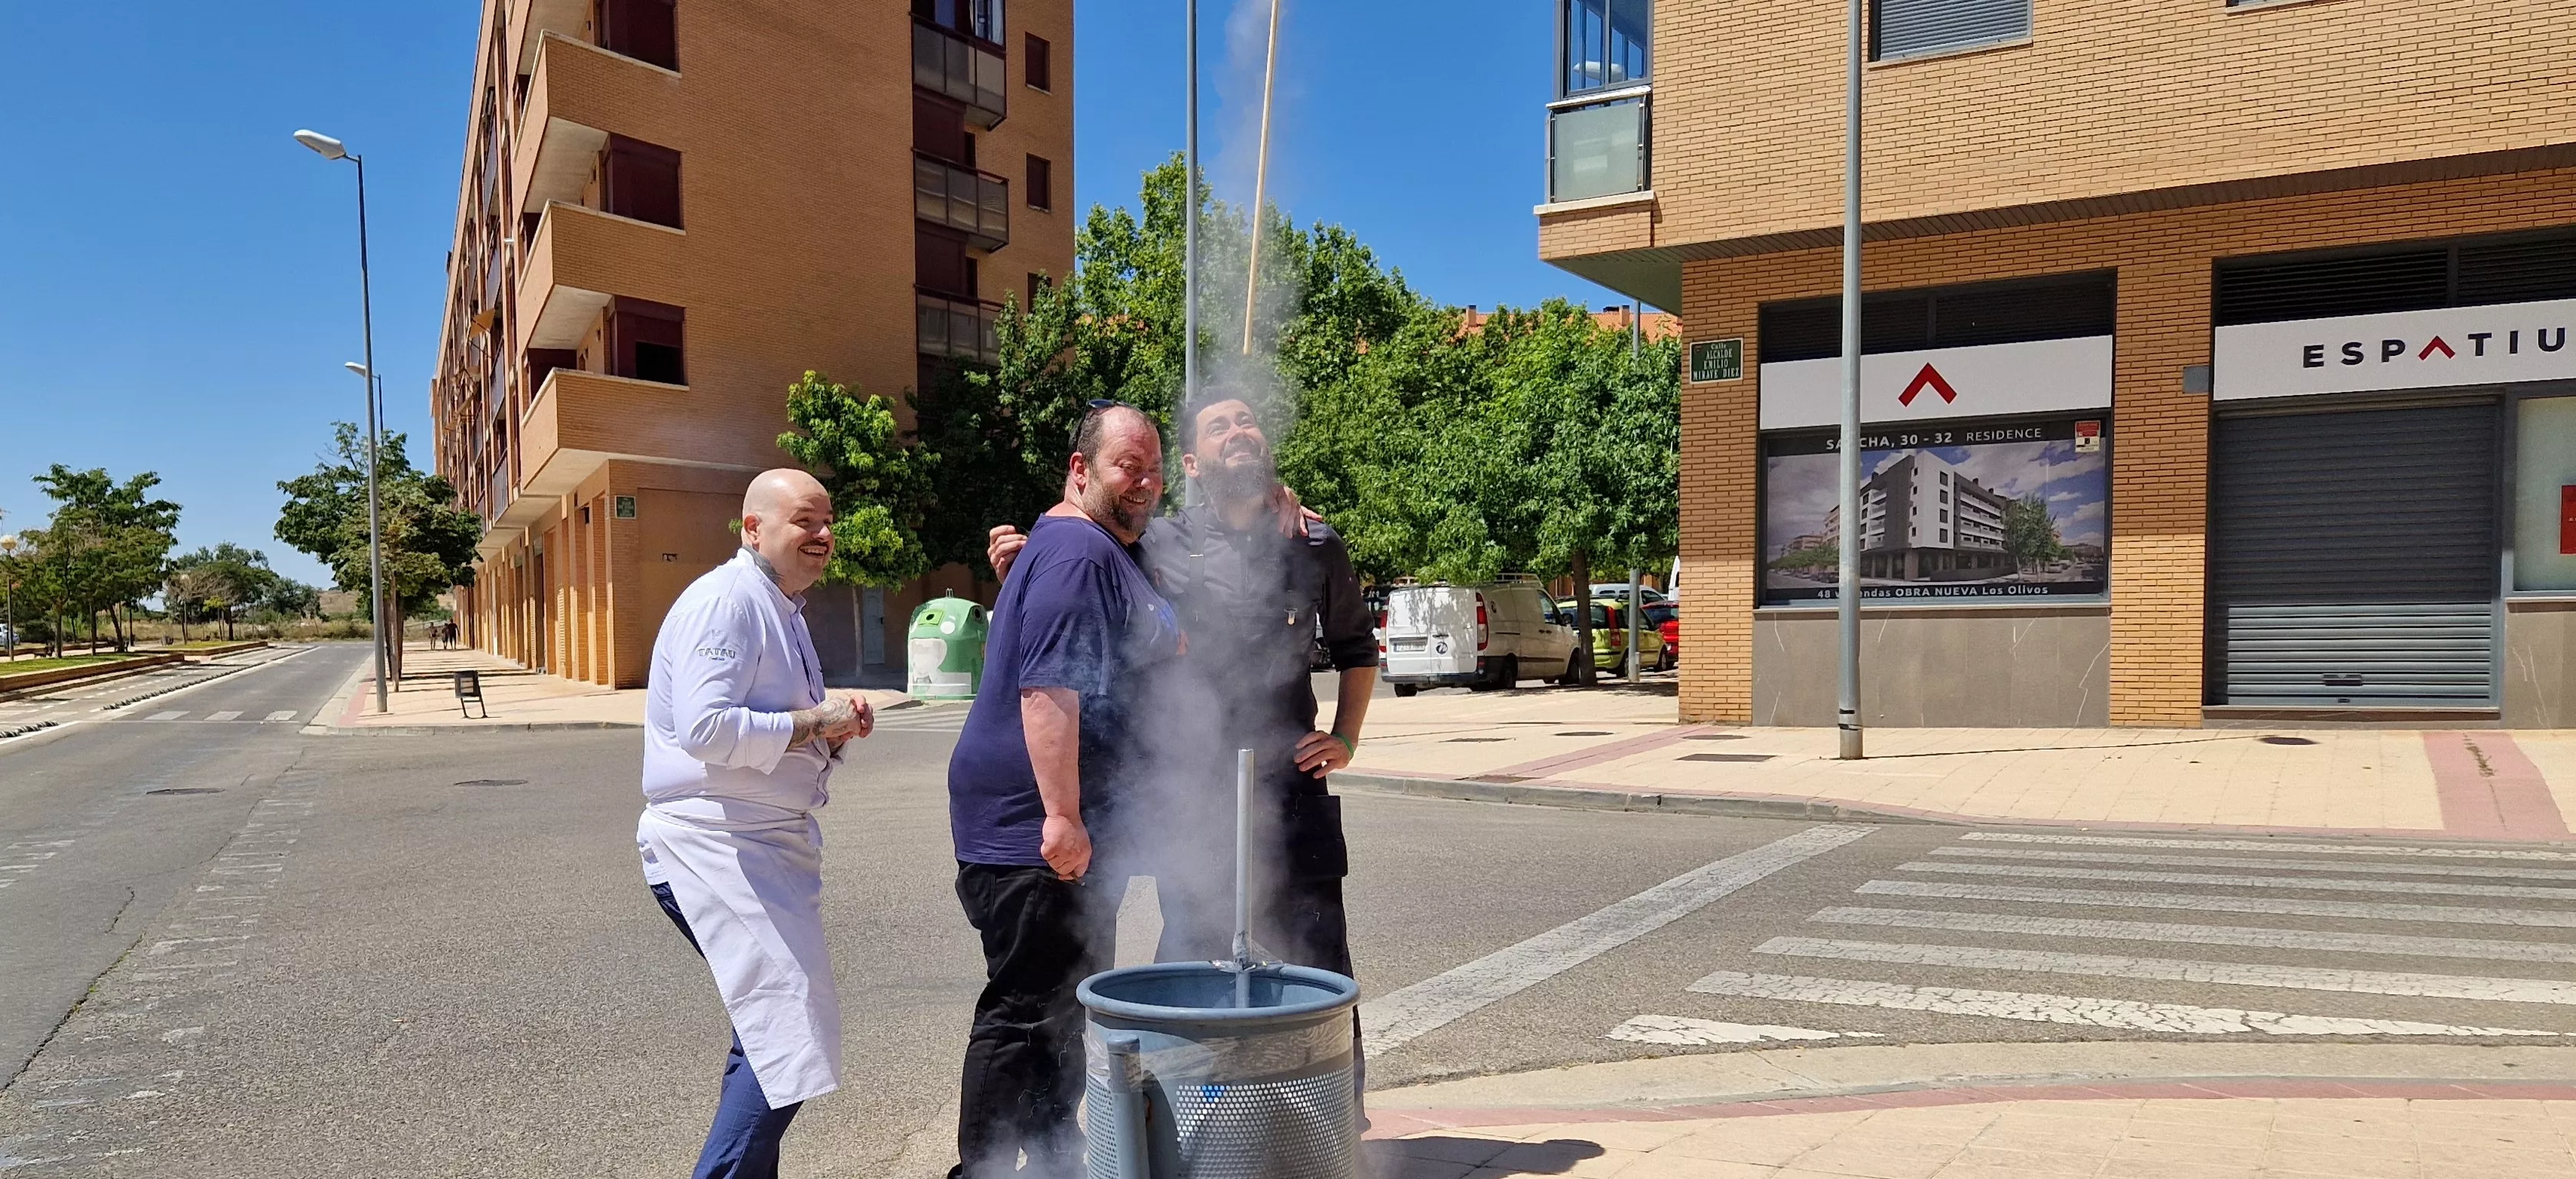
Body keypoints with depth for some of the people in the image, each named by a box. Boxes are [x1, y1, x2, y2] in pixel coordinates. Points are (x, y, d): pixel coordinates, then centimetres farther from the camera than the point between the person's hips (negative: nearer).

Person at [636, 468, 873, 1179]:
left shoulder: (781, 608, 19)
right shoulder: (726, 601, -15)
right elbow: (706, 729, -26)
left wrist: (835, 722, 6)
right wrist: (814, 723, -18)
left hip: (764, 846, 11)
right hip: (713, 847, -11)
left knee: (768, 1033, 20)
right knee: (790, 1037, -13)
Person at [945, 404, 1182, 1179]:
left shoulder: (1111, 552, 17)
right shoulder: (1076, 550, -17)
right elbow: (1048, 687, -26)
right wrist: (1061, 815, -30)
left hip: (1078, 832, 11)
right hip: (1033, 829, -11)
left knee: (1064, 1009, 20)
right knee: (1024, 1012, -4)